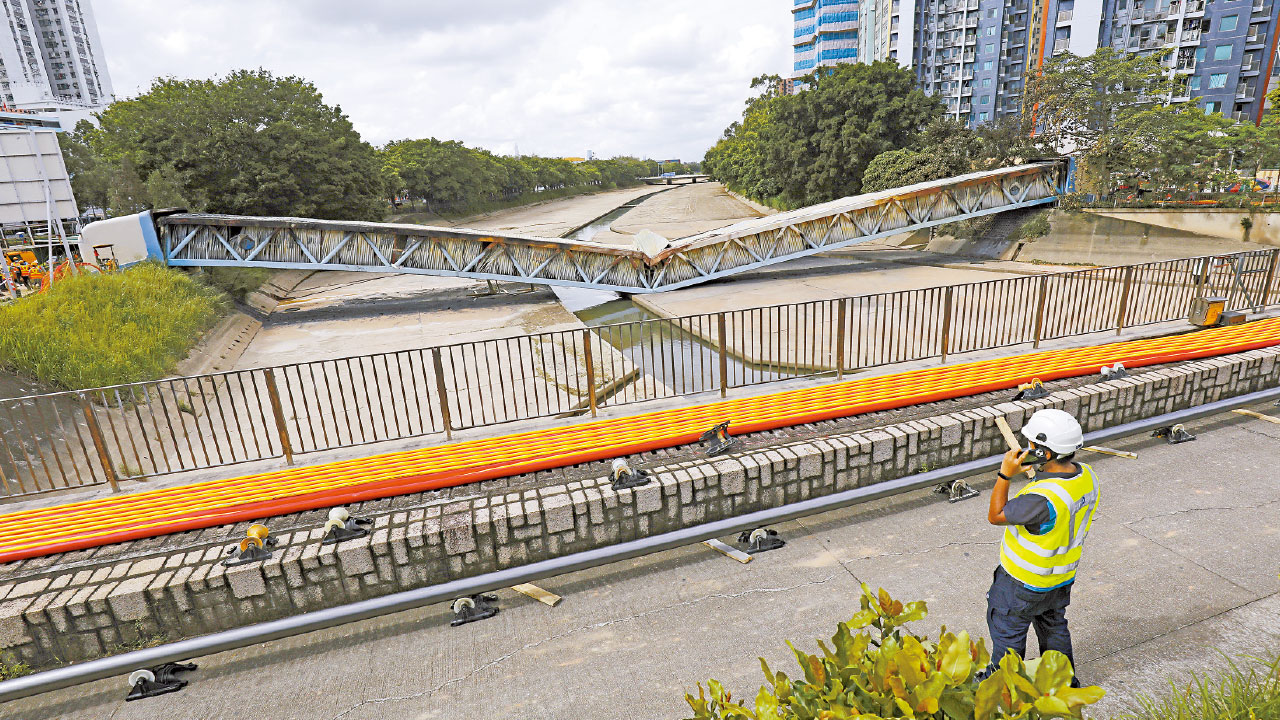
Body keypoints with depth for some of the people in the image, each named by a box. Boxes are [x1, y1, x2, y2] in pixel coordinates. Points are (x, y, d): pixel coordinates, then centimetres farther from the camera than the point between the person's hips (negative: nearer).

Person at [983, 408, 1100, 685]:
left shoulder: (1043, 499, -41)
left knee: (1006, 630, 16)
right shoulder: (1085, 475, -13)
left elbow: (996, 516, -26)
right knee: (1054, 626, 31)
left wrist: (1005, 475, -25)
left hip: (1025, 582, -8)